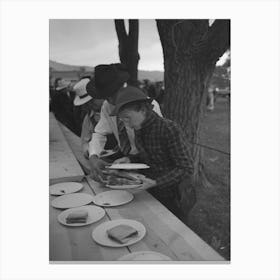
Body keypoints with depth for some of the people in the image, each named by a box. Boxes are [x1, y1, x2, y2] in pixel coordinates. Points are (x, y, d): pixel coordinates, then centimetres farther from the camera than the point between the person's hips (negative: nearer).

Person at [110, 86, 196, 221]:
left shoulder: (170, 129, -24)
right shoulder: (139, 129, -1)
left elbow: (186, 168, -23)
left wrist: (155, 183, -30)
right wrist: (129, 159, -4)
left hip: (174, 199, -6)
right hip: (151, 195, 6)